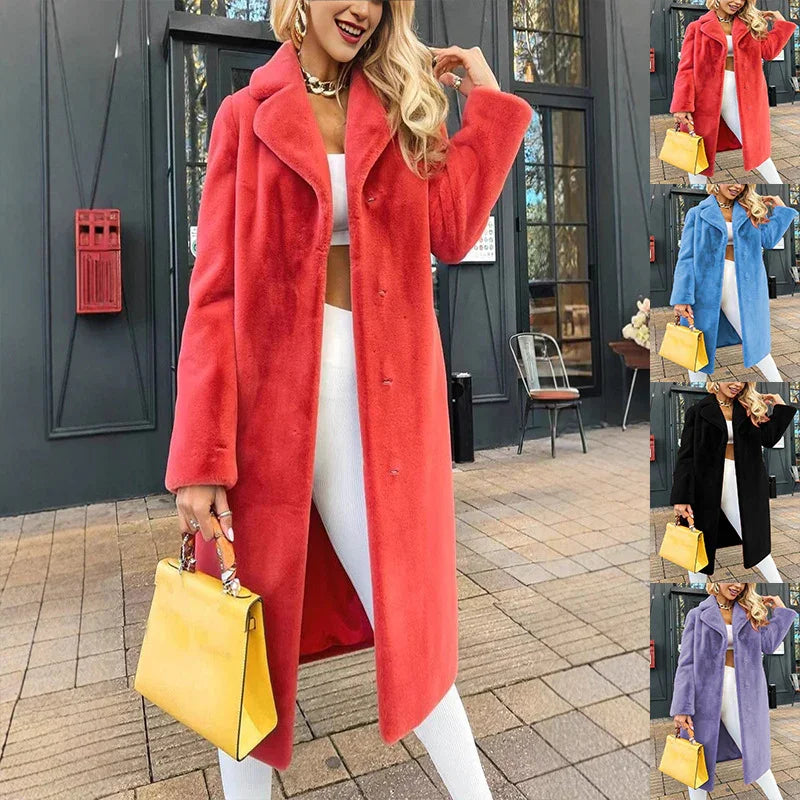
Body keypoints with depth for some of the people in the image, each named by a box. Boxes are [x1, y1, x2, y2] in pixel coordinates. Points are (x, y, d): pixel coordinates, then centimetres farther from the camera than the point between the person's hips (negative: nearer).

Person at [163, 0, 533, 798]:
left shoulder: (400, 108, 15)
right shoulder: (247, 114, 8)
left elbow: (449, 231, -3)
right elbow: (217, 291, -1)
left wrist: (486, 100, 5)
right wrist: (200, 453, -9)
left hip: (376, 395, 2)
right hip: (268, 392, -1)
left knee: (408, 612, 8)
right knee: (250, 625, 9)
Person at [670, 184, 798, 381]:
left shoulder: (749, 210, 14)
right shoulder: (698, 213, 3)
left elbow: (767, 239, -2)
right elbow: (686, 257, -5)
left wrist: (779, 208, 7)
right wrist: (682, 298, -14)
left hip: (740, 285, 2)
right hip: (705, 284, -2)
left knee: (754, 340, 10)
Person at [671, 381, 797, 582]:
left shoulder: (748, 409, 10)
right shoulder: (698, 411, -2)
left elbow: (769, 438, -3)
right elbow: (686, 455, -7)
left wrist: (780, 405, -3)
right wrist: (681, 497, -14)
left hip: (742, 486, 3)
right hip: (706, 485, -3)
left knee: (755, 540, 12)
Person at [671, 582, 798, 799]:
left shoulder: (749, 612, 12)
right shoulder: (698, 615, 2)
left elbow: (767, 644, -7)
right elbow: (686, 663, -3)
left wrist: (780, 610, 1)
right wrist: (682, 708, -11)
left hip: (741, 694, 2)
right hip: (705, 692, -2)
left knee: (754, 754, 9)